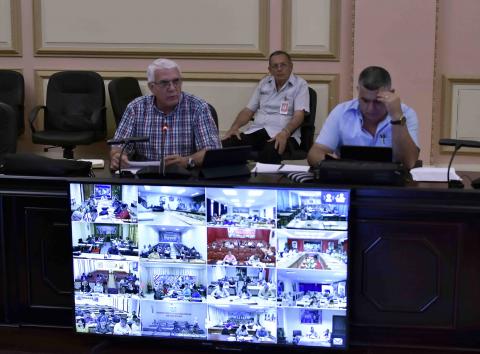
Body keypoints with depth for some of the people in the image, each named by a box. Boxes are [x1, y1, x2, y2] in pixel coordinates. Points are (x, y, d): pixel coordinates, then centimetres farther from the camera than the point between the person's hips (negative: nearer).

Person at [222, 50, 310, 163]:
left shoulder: (300, 84, 5)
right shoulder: (264, 83, 20)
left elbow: (299, 115, -7)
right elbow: (248, 110, 21)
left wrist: (285, 133, -26)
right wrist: (234, 127, 2)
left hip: (284, 134, -4)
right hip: (256, 131, 4)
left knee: (270, 152, -42)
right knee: (225, 146, -26)